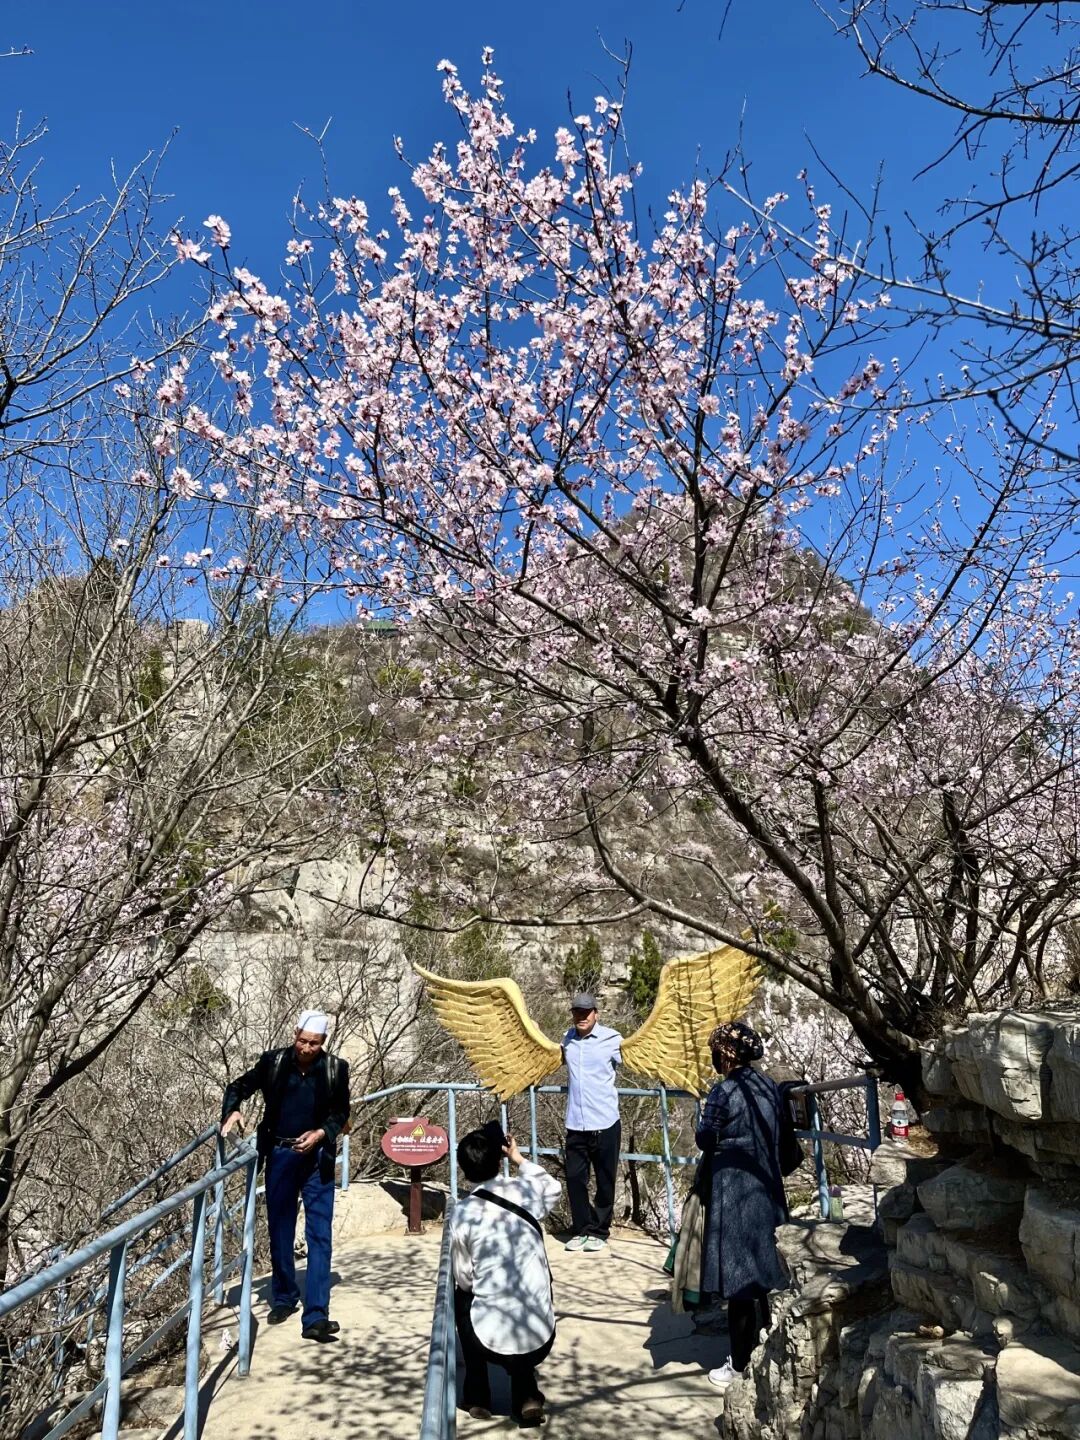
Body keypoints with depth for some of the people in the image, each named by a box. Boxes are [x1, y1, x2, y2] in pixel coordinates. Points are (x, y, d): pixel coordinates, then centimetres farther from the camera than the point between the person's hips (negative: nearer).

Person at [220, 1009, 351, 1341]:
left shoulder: (335, 1068, -8)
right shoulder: (273, 1062, -7)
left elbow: (341, 1112, 2)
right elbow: (239, 1086, 3)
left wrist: (321, 1133, -15)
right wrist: (233, 1111, -17)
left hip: (317, 1158, -1)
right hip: (280, 1156, 1)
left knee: (319, 1235, -5)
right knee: (280, 1231, 13)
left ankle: (316, 1316, -3)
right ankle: (283, 1298, 33)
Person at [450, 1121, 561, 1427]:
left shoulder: (461, 1213, -8)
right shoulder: (526, 1190, -3)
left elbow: (464, 1279, 2)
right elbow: (554, 1188, 22)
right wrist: (520, 1160, 30)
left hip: (492, 1339, -2)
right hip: (542, 1338, 2)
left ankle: (477, 1396, 28)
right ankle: (526, 1395, 15)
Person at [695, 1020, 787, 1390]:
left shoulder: (724, 1092, -19)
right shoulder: (770, 1087, 1)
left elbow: (705, 1139, -10)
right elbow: (778, 1135, 10)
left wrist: (710, 1127, 8)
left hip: (731, 1193, -7)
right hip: (766, 1190, 7)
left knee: (737, 1276, 2)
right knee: (760, 1270, 18)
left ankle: (741, 1365, 11)